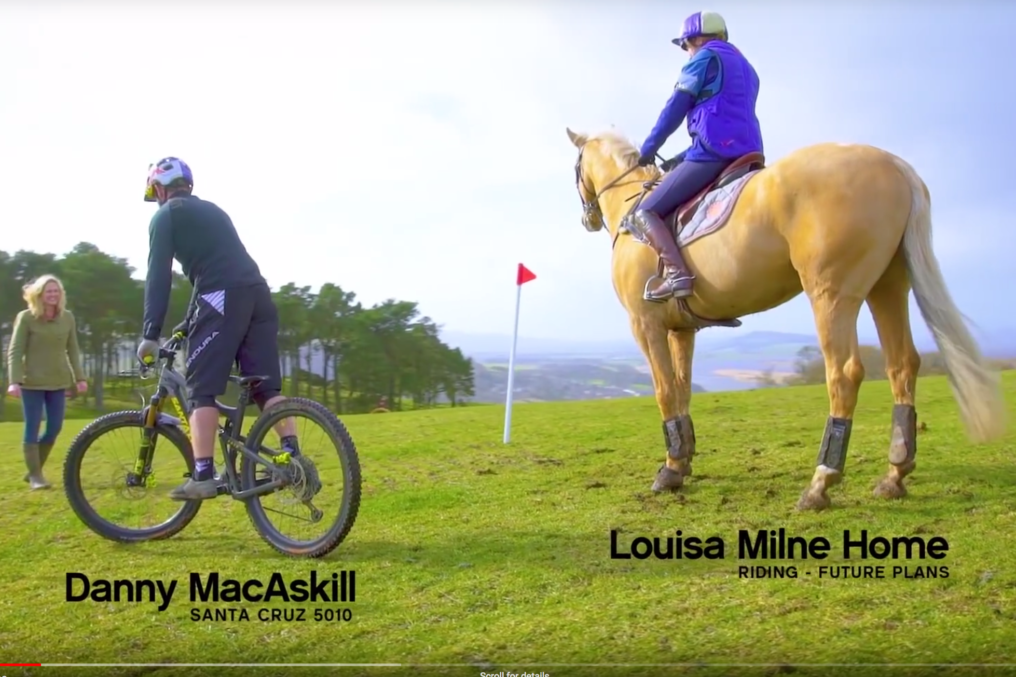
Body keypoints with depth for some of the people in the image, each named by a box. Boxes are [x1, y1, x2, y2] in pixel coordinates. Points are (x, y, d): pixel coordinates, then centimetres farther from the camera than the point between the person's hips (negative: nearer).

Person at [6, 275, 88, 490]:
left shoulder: (67, 317, 3)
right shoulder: (26, 318, -7)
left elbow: (73, 350, 10)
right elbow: (14, 351, -10)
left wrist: (79, 377, 4)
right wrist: (14, 381, -20)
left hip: (58, 381, 4)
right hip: (32, 382, -4)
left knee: (54, 428, 4)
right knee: (32, 429, -3)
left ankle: (34, 470, 21)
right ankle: (35, 475, 5)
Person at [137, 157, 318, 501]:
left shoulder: (165, 216, 9)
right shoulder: (212, 210, 31)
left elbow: (159, 277, 0)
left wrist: (150, 335, -1)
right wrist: (190, 323, 41)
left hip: (222, 298, -7)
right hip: (257, 292, 7)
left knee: (202, 391, -2)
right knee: (267, 386, 7)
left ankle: (203, 477, -8)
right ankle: (294, 455, -7)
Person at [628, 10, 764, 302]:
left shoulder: (705, 58, 4)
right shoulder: (746, 69, 30)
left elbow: (675, 110, 1)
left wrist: (648, 150, 13)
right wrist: (681, 158, 25)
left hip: (713, 153, -9)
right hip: (745, 155, 9)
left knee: (645, 213, -8)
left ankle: (677, 273, -29)